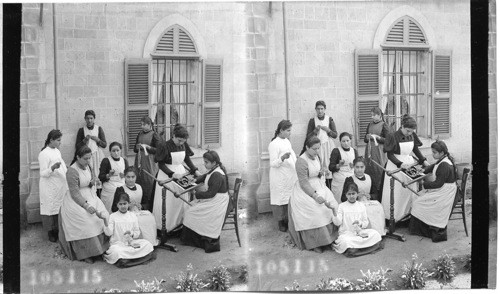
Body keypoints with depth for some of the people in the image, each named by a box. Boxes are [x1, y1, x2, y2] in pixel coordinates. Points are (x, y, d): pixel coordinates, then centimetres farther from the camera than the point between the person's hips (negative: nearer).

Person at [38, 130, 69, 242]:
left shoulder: (57, 151, 11)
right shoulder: (44, 154, -14)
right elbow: (43, 173, -17)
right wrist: (53, 168, -32)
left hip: (60, 186, 7)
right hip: (50, 188, -7)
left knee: (59, 208, 9)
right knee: (51, 209, 0)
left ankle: (57, 230, 19)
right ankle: (51, 233, 11)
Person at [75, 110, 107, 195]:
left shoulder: (99, 129, 7)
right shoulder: (81, 130, 6)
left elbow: (105, 145, 5)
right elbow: (77, 147, 5)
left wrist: (97, 139, -11)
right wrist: (85, 140, -10)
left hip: (98, 156, 1)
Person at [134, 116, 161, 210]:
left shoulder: (154, 135, -4)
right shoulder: (140, 134, 12)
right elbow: (135, 149, 19)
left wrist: (147, 147, -15)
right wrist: (137, 147, -3)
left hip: (149, 163, -5)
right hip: (139, 162, 5)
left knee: (149, 183, -4)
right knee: (139, 182, 3)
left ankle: (149, 208, 3)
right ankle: (140, 207, 10)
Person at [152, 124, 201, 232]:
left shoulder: (184, 145, -1)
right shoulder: (165, 146, -17)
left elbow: (187, 159, 12)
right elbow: (160, 164, -14)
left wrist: (195, 170, 1)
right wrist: (172, 174, -22)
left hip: (181, 173, 5)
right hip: (167, 177, -5)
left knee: (181, 201, 9)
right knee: (166, 204, 0)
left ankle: (179, 223, 21)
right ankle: (162, 228, 11)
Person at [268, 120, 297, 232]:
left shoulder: (287, 141, 11)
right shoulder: (274, 144, -15)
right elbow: (273, 164, -18)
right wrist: (282, 158, -32)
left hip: (291, 176, 8)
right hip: (280, 179, -8)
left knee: (290, 198, 9)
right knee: (280, 199, 0)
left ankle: (288, 219, 20)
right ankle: (280, 222, 11)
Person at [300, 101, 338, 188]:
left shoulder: (329, 119, 6)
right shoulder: (312, 121, 4)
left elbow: (335, 135, 4)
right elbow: (308, 137, 1)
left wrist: (327, 130, -12)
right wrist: (315, 130, -14)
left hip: (328, 146, 1)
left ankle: (329, 190, -1)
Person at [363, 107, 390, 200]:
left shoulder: (384, 125, -3)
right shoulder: (370, 125, 13)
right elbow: (365, 139, 20)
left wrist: (377, 137, -15)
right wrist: (367, 137, -2)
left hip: (379, 152, -5)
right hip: (369, 151, 5)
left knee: (379, 172, -5)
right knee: (369, 171, 3)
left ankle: (379, 198, 2)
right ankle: (370, 197, 10)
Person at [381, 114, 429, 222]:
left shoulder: (412, 136, 2)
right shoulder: (393, 136, -15)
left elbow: (416, 149, 15)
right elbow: (389, 154, -14)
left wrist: (423, 160, 4)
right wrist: (400, 164, -24)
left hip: (409, 165, 6)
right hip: (396, 167, -6)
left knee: (410, 191, 9)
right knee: (395, 193, 0)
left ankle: (407, 214, 21)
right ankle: (392, 217, 10)